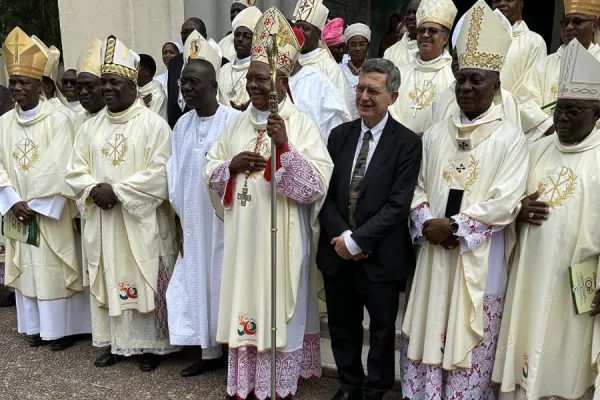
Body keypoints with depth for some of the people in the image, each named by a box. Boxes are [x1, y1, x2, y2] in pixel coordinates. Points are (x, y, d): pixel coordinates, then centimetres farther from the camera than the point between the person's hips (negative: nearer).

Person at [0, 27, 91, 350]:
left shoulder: (58, 120, -9)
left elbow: (59, 168, -15)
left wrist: (35, 205, -14)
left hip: (50, 211, -5)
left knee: (54, 268, 2)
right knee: (26, 268, 11)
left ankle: (62, 328, 14)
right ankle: (36, 326, 25)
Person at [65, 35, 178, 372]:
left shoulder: (154, 124, -7)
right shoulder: (91, 127, 10)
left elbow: (161, 173, -15)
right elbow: (75, 171, 9)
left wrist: (118, 191, -17)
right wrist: (94, 188, -12)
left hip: (141, 222, -5)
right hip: (101, 224, 5)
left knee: (146, 282, 2)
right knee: (108, 281, 12)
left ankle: (151, 344, 16)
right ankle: (113, 341, 25)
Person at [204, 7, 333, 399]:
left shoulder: (301, 124, -7)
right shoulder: (236, 124, 10)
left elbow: (316, 186, -15)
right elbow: (211, 172, 12)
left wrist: (285, 147, -26)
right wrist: (232, 165, -9)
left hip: (281, 236, -5)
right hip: (242, 234, 5)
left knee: (279, 307, 4)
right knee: (245, 304, 12)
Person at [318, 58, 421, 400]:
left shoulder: (407, 143, -8)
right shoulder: (340, 135, 4)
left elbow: (398, 204, -15)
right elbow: (324, 192, 1)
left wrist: (357, 241, -18)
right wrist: (341, 236, -12)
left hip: (381, 256, -4)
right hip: (337, 252, 4)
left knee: (382, 330, 15)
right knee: (342, 327, 18)